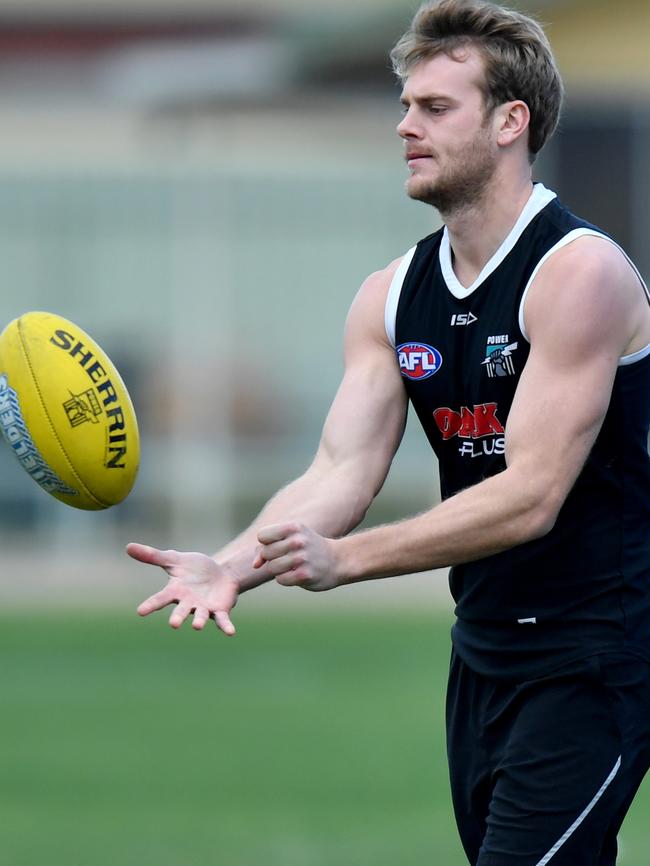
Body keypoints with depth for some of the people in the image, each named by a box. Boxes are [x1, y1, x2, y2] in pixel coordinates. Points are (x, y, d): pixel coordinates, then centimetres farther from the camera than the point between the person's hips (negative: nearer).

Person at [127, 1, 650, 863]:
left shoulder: (579, 272, -17)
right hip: (486, 647, 8)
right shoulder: (392, 297, 6)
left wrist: (345, 557, -30)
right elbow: (342, 471, -3)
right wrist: (234, 564, -23)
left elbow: (532, 495, -24)